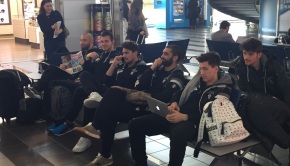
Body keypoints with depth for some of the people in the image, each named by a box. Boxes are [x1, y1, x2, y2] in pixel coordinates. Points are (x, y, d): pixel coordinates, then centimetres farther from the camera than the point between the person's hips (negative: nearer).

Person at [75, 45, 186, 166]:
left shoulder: (177, 76, -6)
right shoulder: (160, 68, 17)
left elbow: (163, 98, -19)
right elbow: (139, 85, 9)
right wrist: (152, 68, 0)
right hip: (143, 100, 8)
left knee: (111, 110, -22)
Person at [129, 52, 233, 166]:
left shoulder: (222, 90, -2)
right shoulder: (198, 79, 18)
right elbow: (180, 93, 28)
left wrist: (184, 117, -25)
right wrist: (174, 103, 3)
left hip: (195, 122, -7)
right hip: (177, 116, 7)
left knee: (178, 133, -45)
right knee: (135, 124, -7)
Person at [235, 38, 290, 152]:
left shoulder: (272, 64, -7)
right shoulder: (240, 67, -9)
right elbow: (247, 92, -10)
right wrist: (270, 98, -20)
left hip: (277, 103, 1)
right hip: (255, 103, -1)